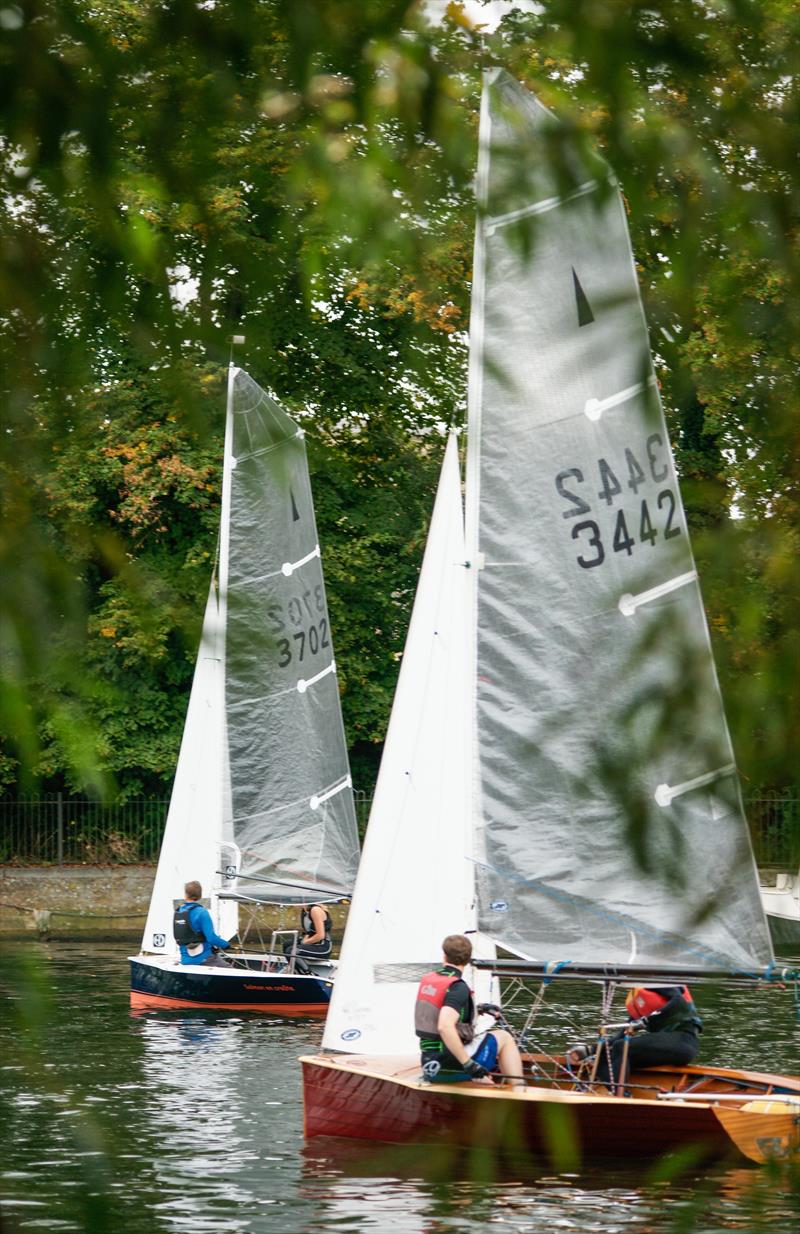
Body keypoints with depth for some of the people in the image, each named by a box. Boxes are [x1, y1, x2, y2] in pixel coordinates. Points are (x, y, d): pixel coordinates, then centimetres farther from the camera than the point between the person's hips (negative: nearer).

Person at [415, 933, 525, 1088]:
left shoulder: (427, 980, 7)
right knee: (504, 1037, 10)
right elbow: (445, 1026, -31)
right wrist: (467, 1064, -28)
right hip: (452, 1062, -7)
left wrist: (476, 1009, 26)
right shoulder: (458, 987, -17)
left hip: (429, 1061, 7)